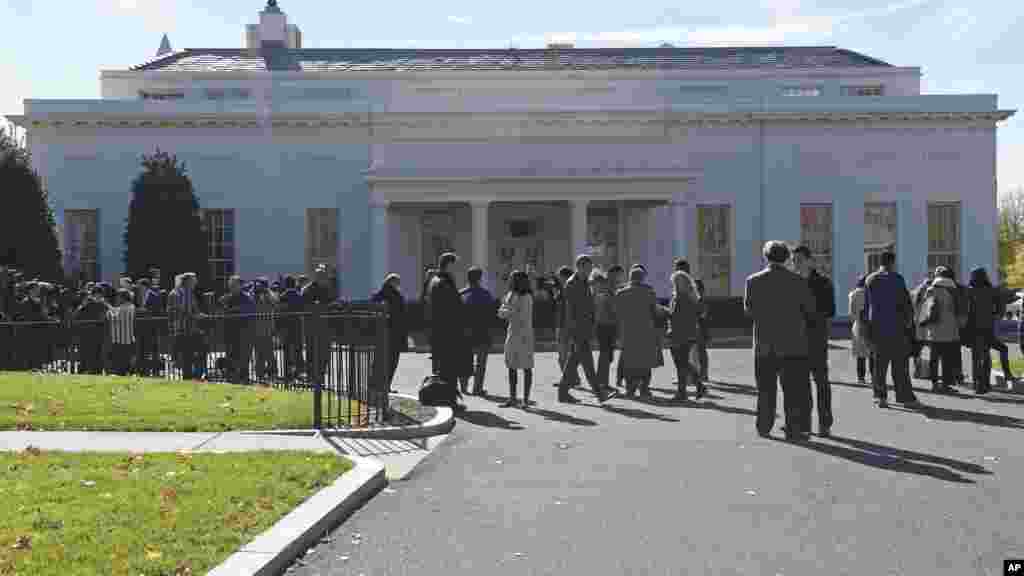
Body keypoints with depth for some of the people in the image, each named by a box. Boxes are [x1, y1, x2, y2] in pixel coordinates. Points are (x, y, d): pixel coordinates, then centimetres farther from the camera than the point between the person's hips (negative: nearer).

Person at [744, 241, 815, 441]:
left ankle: (764, 428, 22)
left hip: (764, 344, 2)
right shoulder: (799, 282, -6)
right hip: (793, 344, -2)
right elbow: (810, 311, 2)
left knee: (766, 388, 15)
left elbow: (749, 311, 3)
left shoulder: (753, 281, -4)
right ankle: (794, 430, 1)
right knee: (795, 389, 4)